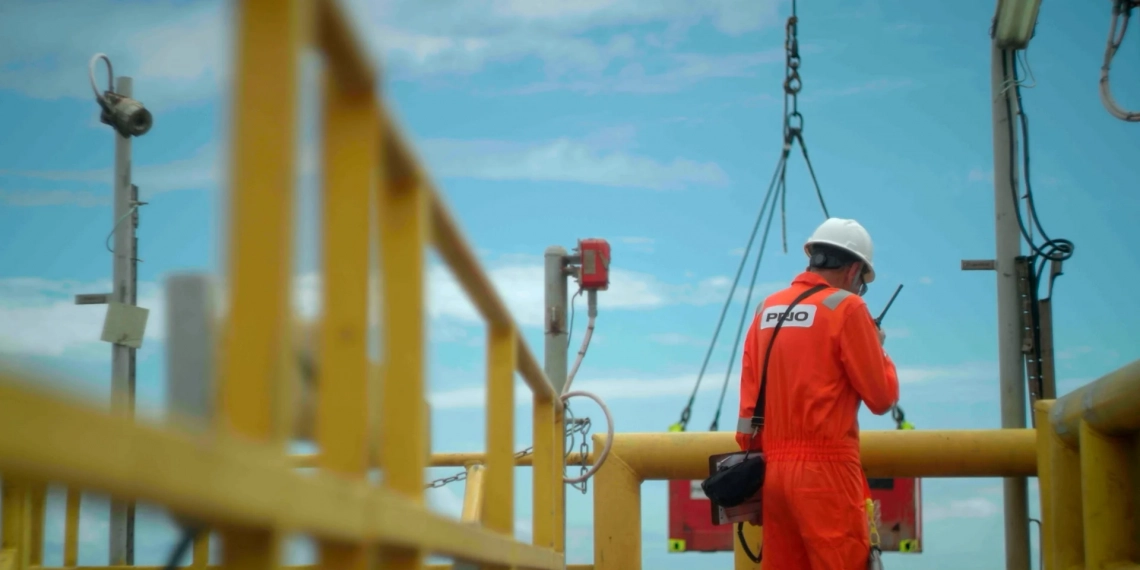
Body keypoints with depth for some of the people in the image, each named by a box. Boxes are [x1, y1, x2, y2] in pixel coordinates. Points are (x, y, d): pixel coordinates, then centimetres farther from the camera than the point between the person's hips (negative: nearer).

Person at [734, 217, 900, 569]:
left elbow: (749, 398, 12)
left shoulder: (767, 309, 13)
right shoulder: (845, 307, -6)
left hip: (773, 468, 7)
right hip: (825, 468, -7)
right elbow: (882, 396, -4)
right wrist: (877, 349, 12)